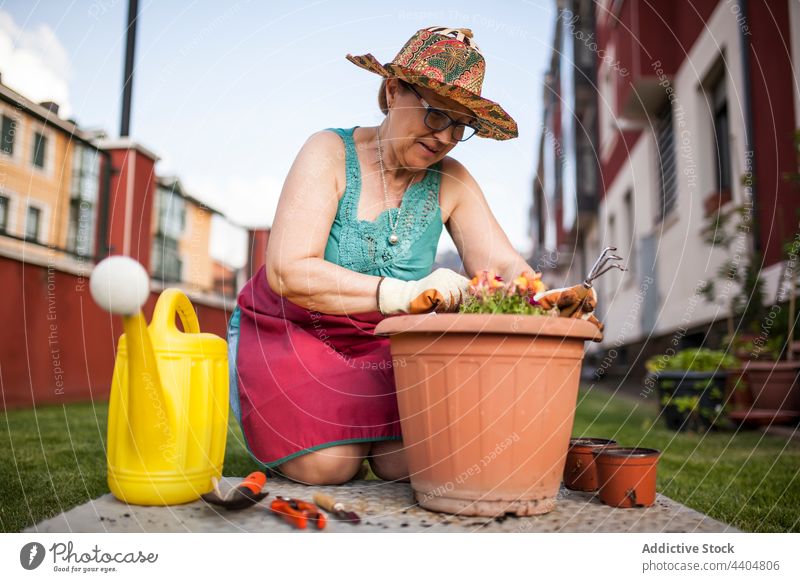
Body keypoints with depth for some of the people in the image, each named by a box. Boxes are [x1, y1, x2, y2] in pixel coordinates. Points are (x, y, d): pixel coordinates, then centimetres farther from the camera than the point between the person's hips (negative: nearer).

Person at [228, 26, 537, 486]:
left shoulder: (451, 182, -4)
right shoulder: (332, 153, -16)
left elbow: (504, 266, -9)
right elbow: (287, 272, -27)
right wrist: (400, 293, -40)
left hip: (380, 343, 3)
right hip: (289, 329, -2)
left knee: (413, 463, -19)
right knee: (329, 465, -23)